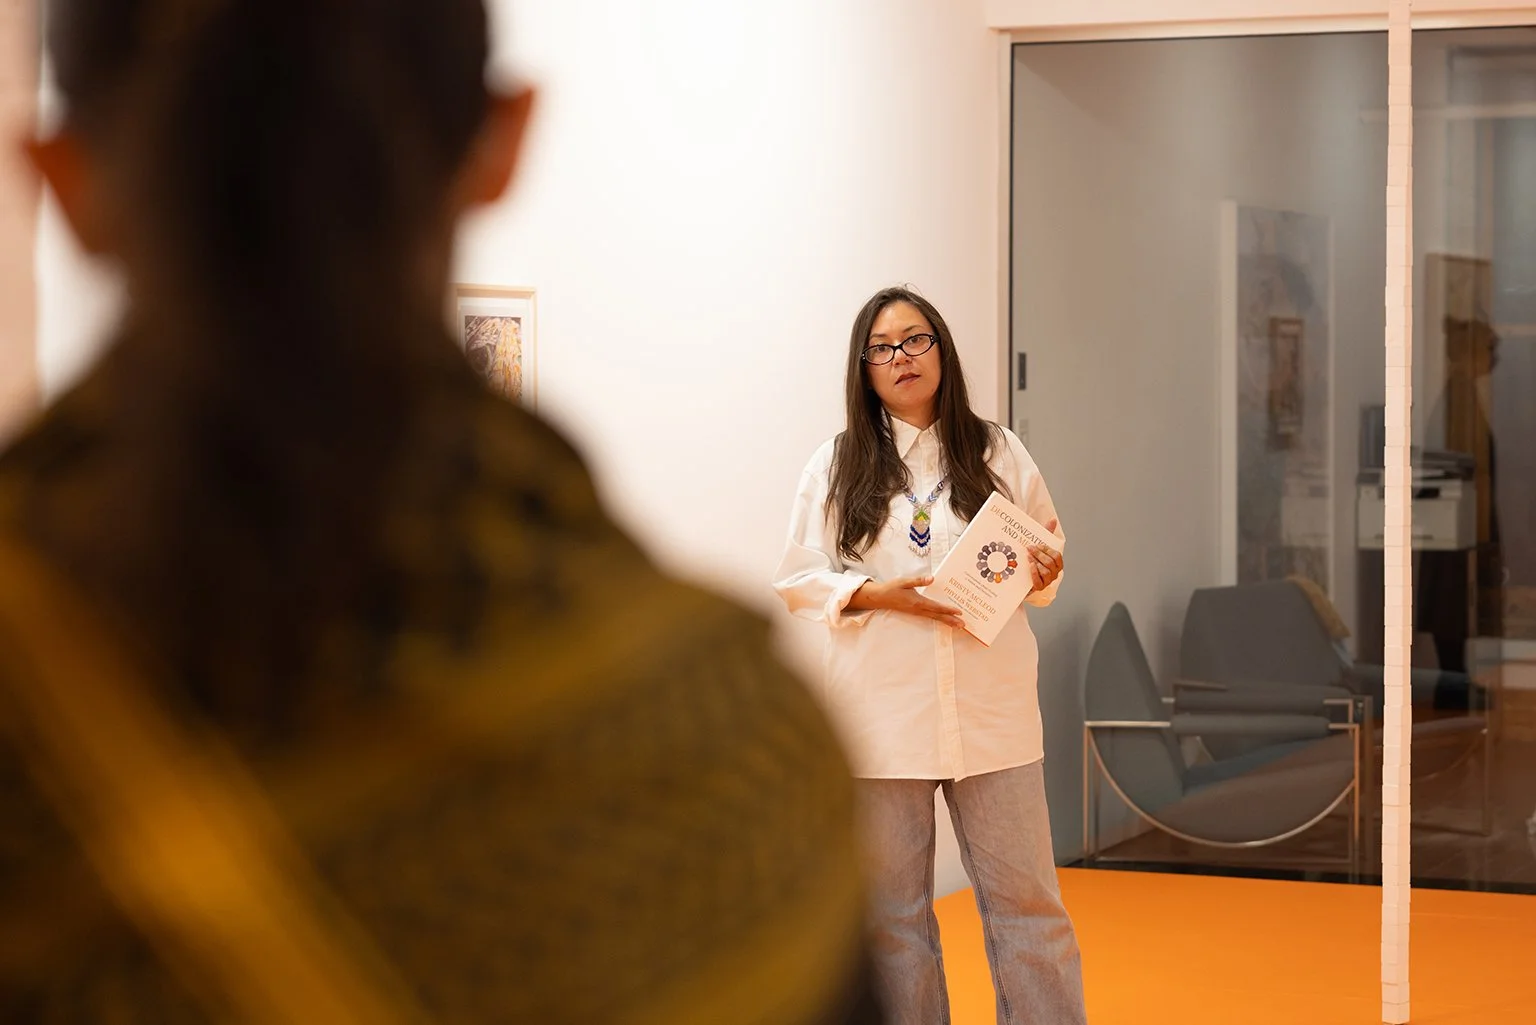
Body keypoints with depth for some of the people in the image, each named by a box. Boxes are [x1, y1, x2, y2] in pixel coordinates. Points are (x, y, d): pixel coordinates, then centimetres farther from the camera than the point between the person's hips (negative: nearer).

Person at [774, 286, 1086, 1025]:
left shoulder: (998, 453, 7)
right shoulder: (836, 466, 5)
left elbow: (1043, 565, 14)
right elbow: (798, 580, 3)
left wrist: (1042, 575, -9)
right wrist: (877, 595, -14)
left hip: (991, 710, 0)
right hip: (883, 715, 0)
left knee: (1024, 900, 2)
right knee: (892, 911, 6)